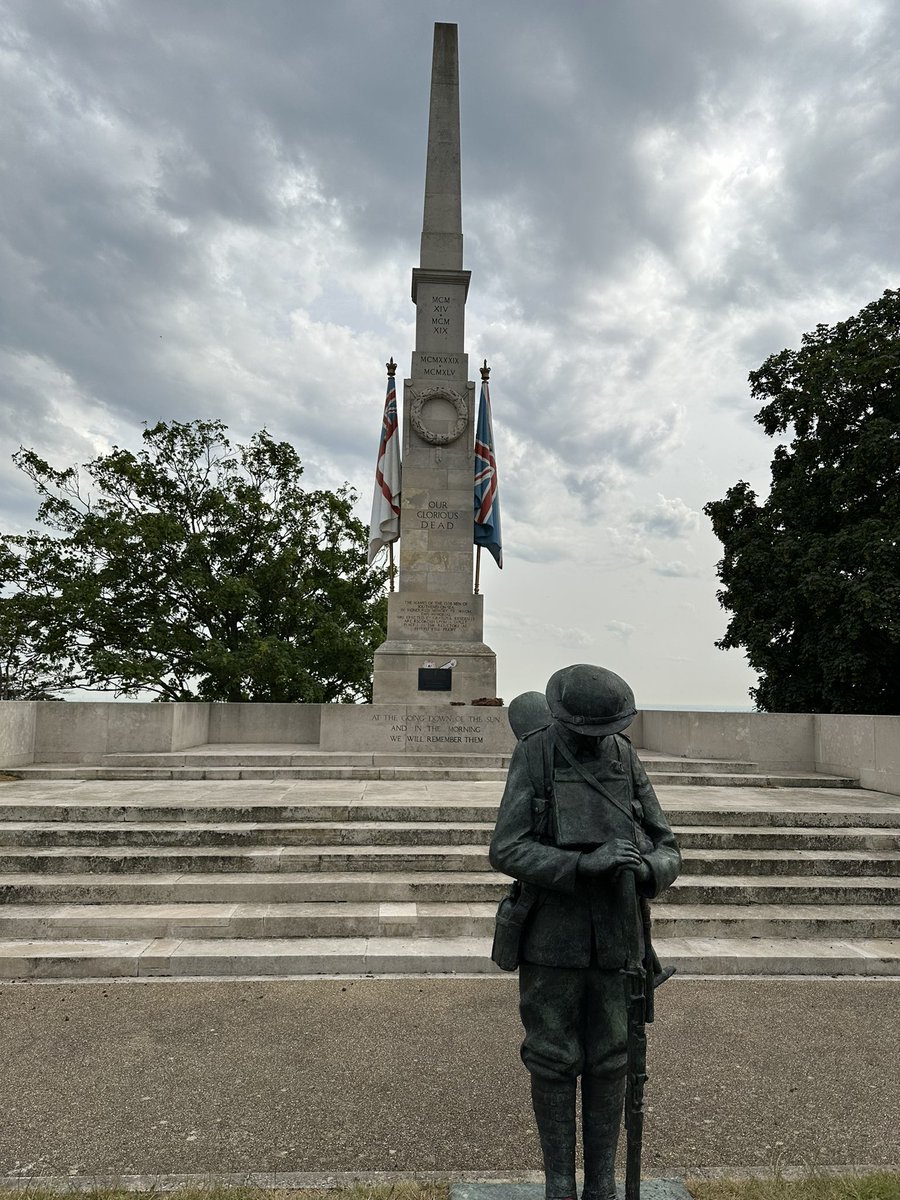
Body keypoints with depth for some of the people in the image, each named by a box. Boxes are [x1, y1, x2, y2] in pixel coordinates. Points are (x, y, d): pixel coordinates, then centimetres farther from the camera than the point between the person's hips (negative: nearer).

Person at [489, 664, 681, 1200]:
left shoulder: (628, 764, -2)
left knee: (608, 1064, 12)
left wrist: (645, 869, -24)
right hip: (552, 938, -2)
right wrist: (584, 864, -31)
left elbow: (666, 851, 1)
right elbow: (508, 852, -18)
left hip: (615, 937, 3)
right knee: (554, 1062, 8)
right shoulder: (532, 758, -12)